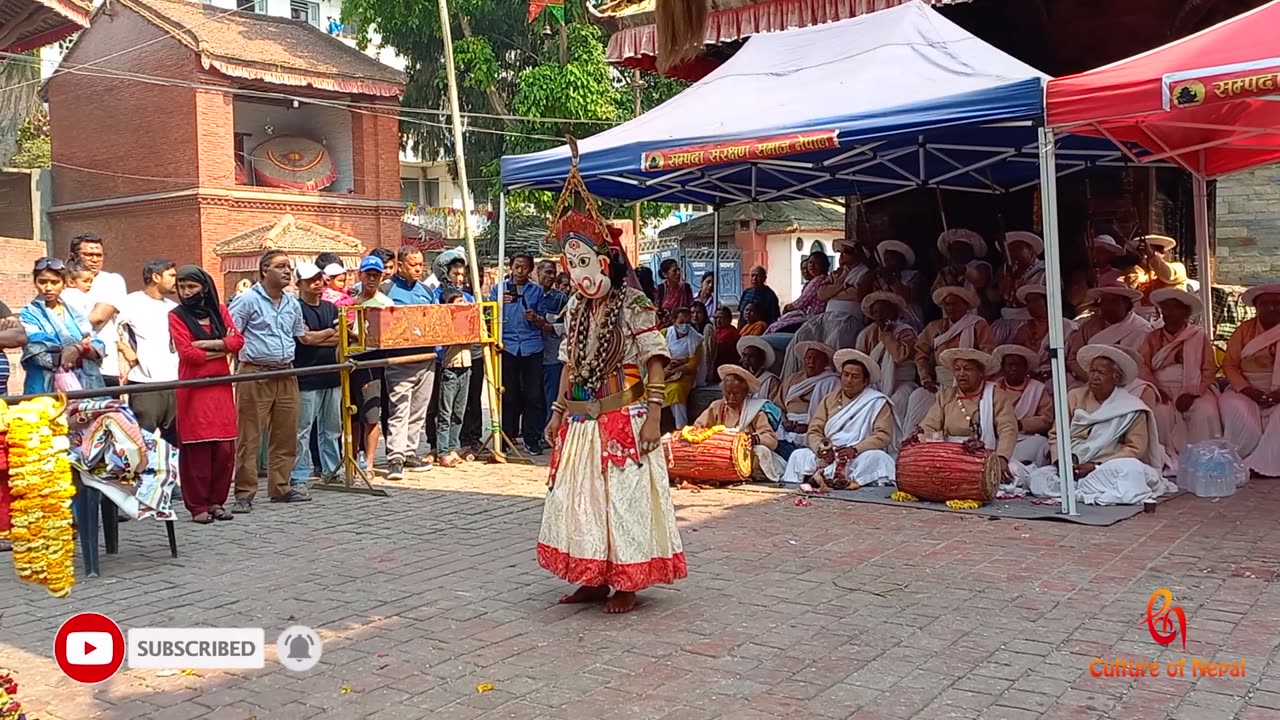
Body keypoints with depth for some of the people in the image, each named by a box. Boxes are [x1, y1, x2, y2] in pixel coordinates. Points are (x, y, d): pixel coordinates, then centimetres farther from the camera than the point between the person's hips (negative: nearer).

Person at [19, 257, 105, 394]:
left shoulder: (74, 312, 15)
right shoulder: (29, 315, 1)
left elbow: (99, 348, 5)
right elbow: (43, 358, -11)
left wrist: (79, 349, -16)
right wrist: (85, 348, -6)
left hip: (86, 387, 4)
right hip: (49, 392, -4)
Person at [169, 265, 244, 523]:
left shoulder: (219, 311, 13)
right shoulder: (177, 316, 2)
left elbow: (238, 340, 0)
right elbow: (188, 353, -9)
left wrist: (209, 343, -12)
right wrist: (222, 349, -3)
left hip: (221, 386, 4)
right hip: (194, 388, -3)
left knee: (224, 447, 2)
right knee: (196, 448, -4)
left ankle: (216, 501, 13)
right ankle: (197, 506, 4)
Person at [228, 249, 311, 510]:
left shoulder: (293, 304, 14)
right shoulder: (247, 300, -6)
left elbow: (302, 335, 25)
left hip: (286, 376, 7)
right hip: (255, 375, -6)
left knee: (285, 435, 11)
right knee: (248, 437, -2)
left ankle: (280, 487, 22)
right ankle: (244, 494, 4)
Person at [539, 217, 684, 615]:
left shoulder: (633, 305, -10)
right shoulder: (576, 308, 9)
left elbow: (655, 360, -11)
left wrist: (653, 416, -17)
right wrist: (558, 412, 13)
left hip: (623, 421, -7)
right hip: (581, 422, 7)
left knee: (623, 497, 0)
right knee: (580, 498, 10)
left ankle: (625, 585, 12)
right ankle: (593, 579, 24)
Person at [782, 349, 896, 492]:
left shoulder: (877, 402, 4)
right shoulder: (830, 399, 16)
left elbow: (883, 435, -8)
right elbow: (814, 431, 8)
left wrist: (855, 450, -22)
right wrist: (821, 449, -14)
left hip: (860, 459, -4)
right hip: (828, 458, 4)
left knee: (879, 458, -35)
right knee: (798, 455, -19)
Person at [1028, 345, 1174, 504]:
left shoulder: (1131, 408, -1)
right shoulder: (1075, 397, 9)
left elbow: (1135, 449, -7)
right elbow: (1056, 434, 9)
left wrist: (1097, 467, -16)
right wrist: (1060, 461, -11)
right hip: (1071, 470, 4)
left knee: (1131, 470, -36)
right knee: (1038, 478, -24)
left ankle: (1078, 492, -21)